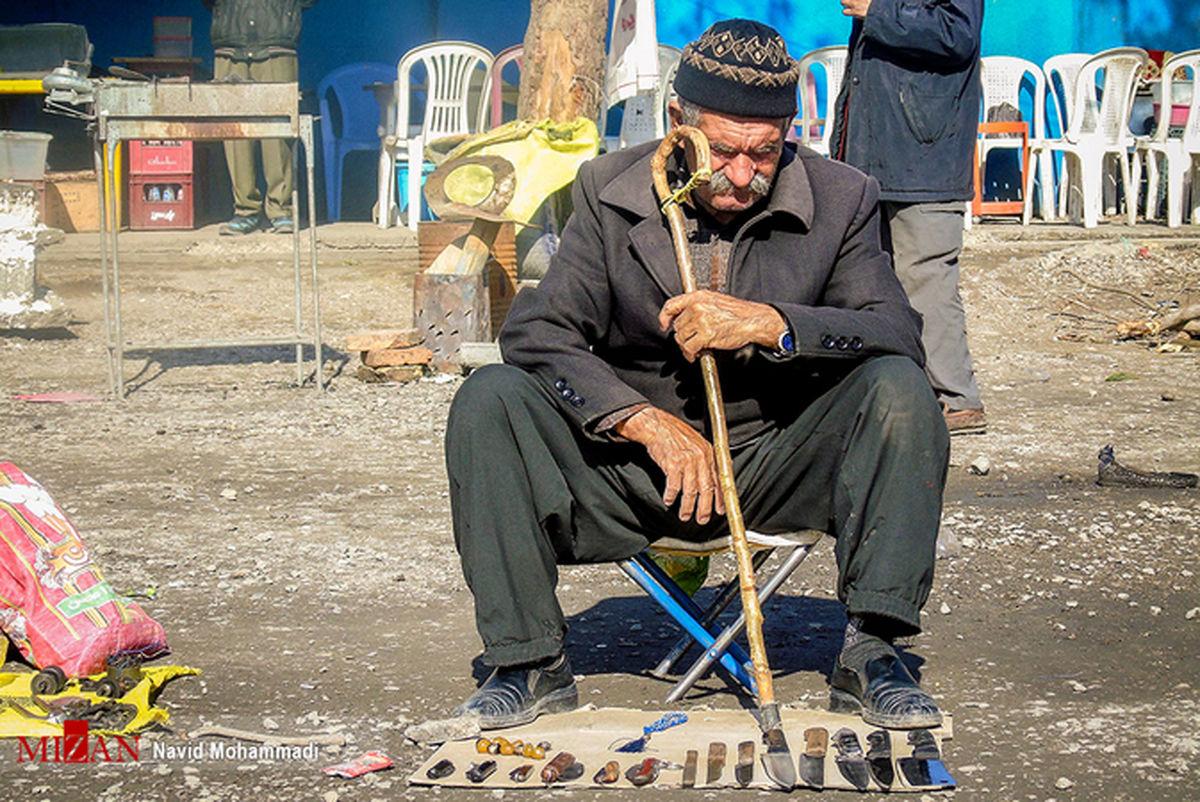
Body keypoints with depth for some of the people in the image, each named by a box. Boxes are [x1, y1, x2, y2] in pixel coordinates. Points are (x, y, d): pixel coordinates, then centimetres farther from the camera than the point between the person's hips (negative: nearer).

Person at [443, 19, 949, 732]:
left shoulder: (841, 199, -4)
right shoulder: (609, 191, -3)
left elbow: (899, 334, -14)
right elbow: (537, 331, -9)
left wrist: (767, 324, -29)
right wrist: (649, 424, -23)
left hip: (778, 463, 0)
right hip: (638, 460, 1)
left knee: (898, 390, -26)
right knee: (489, 399, -21)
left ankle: (872, 651, -20)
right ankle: (532, 662, -14)